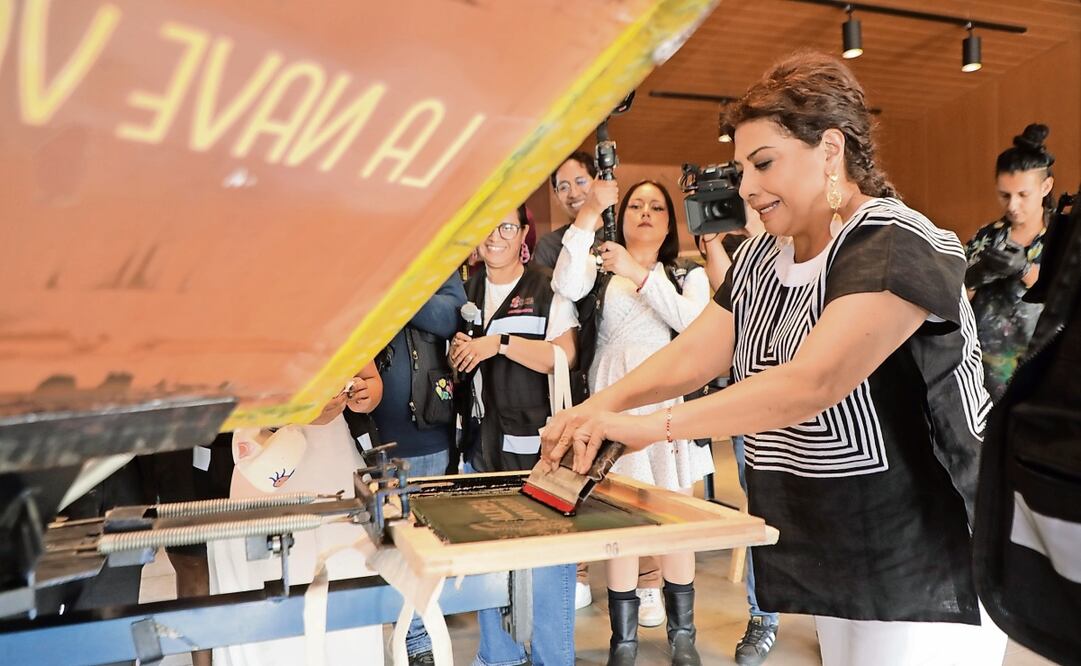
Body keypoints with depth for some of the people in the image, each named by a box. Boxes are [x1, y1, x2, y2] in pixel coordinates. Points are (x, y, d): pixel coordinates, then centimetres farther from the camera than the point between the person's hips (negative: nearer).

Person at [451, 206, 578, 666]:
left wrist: (500, 342, -19)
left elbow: (564, 355, -13)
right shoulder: (467, 292, 14)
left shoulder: (547, 290, -3)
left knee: (544, 557, -2)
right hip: (481, 442, 5)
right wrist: (456, 352, -1)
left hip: (536, 443, -5)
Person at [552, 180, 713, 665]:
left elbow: (694, 320, -7)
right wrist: (591, 213, -17)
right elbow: (565, 287, -12)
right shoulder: (600, 267, 11)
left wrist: (638, 273, -14)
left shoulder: (688, 274, 14)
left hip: (670, 398, 1)